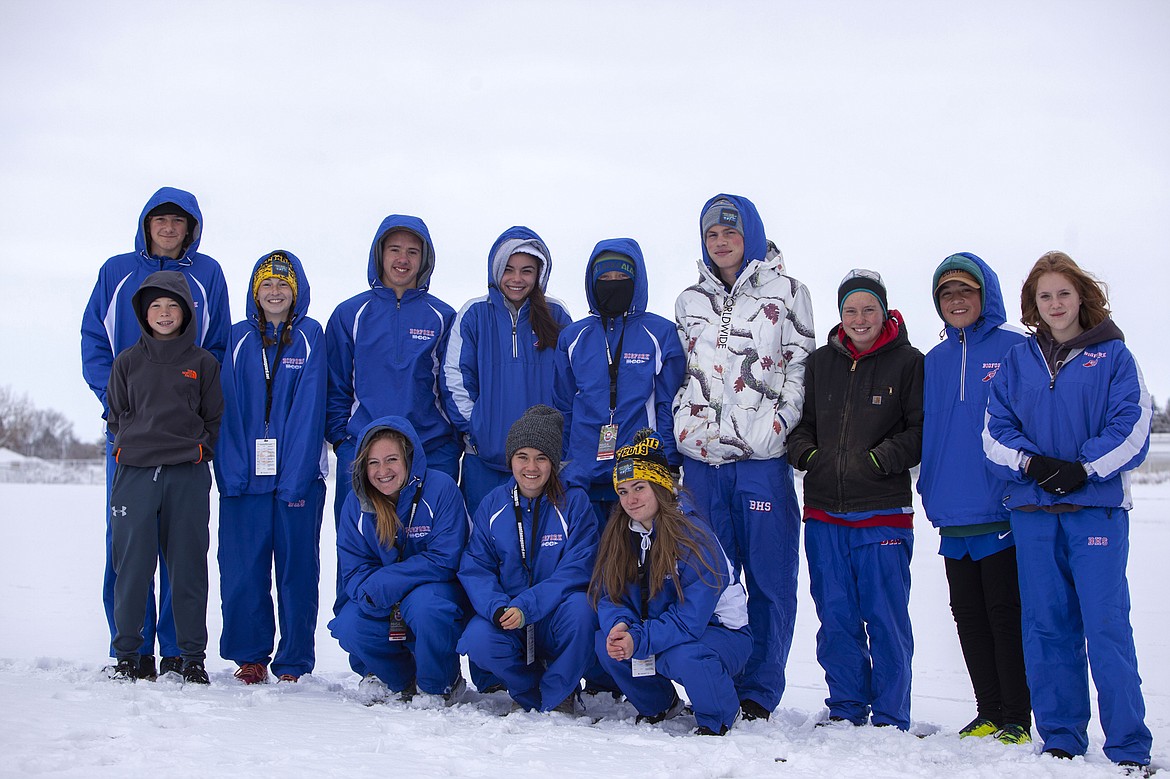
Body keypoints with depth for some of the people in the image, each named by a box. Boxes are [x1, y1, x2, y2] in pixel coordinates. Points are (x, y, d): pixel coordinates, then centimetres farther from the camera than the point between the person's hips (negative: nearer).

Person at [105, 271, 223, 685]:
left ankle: (192, 657, 7)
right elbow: (115, 415, 17)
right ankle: (127, 654, 8)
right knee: (132, 565, -2)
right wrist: (134, 445, 6)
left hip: (189, 475, -1)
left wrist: (197, 449, 1)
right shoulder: (127, 362, 13)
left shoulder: (203, 363, 9)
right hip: (135, 473, 1)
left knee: (188, 568, 0)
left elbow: (216, 418, 11)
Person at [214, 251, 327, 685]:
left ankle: (294, 664, 10)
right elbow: (229, 408, 5)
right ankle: (249, 657, 15)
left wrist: (295, 473, -12)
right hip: (245, 475, 2)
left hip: (297, 474, -2)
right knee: (242, 570, 2)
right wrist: (231, 468, -6)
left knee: (297, 569, 2)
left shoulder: (310, 337, 3)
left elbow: (309, 407, -4)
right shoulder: (240, 339, 9)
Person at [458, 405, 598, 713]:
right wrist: (497, 608, -23)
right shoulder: (492, 504, 3)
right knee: (478, 642, -30)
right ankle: (532, 695, 1)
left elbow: (576, 570, -13)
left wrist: (526, 608, -26)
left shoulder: (574, 502, -5)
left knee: (580, 607, -35)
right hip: (504, 618, 2)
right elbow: (474, 568, -1)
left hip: (556, 617, -2)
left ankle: (558, 698, -11)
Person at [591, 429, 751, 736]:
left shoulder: (695, 537, -23)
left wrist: (638, 641, -38)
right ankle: (659, 705, 10)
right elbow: (609, 595, -5)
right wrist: (619, 627, -28)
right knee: (605, 644, -18)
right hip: (664, 630, 6)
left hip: (722, 632, -6)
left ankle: (720, 717, -4)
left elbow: (692, 617, -28)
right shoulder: (618, 536, -3)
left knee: (683, 657, -37)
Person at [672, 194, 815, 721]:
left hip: (763, 459, -3)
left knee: (769, 579, -2)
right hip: (701, 459, 3)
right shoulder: (689, 302, 17)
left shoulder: (785, 292, 6)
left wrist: (775, 426, -9)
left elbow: (800, 367, 1)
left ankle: (759, 692, 6)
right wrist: (685, 429, 9)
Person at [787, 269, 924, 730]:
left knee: (885, 617, -2)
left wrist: (878, 459, -14)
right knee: (835, 616, 8)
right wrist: (807, 454, -1)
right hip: (824, 512, 4)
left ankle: (890, 717, 9)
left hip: (883, 512, -4)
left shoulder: (908, 363, 0)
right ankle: (845, 710, 20)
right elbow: (799, 422, 18)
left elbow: (923, 430, -4)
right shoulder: (821, 362, 13)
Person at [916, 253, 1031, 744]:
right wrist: (932, 486, 10)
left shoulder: (1017, 350, -3)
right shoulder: (934, 361, 14)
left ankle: (1017, 719, 6)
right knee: (969, 615, 10)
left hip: (1001, 510, -6)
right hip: (953, 514, 6)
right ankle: (988, 714, 20)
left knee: (1005, 613, -2)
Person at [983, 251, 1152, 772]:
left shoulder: (1112, 354, 5)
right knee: (1046, 627, 6)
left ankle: (1129, 749, -3)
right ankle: (1061, 739, 15)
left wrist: (1084, 468, -13)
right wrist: (1030, 463, -10)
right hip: (1032, 510, 3)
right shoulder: (1017, 360, 13)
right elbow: (996, 431, 8)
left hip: (1097, 505, -3)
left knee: (1106, 625, -8)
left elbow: (1133, 425, -3)